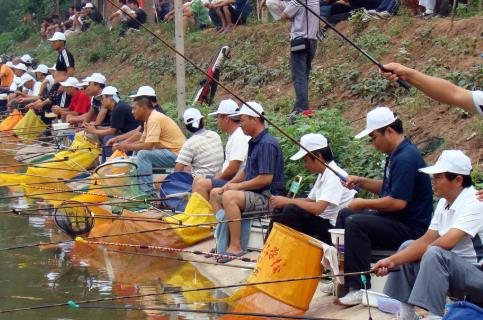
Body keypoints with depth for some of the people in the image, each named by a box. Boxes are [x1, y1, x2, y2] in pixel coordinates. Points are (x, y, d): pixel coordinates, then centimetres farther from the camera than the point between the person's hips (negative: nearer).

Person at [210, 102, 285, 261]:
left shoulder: (267, 144, -17)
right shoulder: (254, 142, 15)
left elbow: (266, 178, -25)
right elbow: (247, 171, 26)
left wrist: (239, 186, -16)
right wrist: (230, 184, 8)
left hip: (269, 197, -11)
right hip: (255, 193, 11)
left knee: (230, 197, -31)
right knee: (215, 193, 14)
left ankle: (235, 247, -31)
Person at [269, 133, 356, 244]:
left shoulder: (334, 175, -15)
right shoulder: (323, 174, 15)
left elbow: (317, 208, -24)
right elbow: (310, 200, 17)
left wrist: (287, 201, -16)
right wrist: (284, 201, 1)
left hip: (334, 227, -9)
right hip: (323, 223, 10)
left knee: (291, 211, -24)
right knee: (278, 219, 4)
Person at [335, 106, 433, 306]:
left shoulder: (406, 158, -21)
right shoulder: (396, 154, 12)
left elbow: (398, 202, -27)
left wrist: (363, 204, -15)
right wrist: (360, 182, 10)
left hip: (411, 228, -11)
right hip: (396, 220, 11)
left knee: (355, 223, -26)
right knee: (344, 214, 16)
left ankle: (360, 288, -23)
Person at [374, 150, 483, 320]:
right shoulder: (444, 202, 7)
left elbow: (446, 243, -28)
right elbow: (426, 240, 3)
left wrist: (424, 250, -8)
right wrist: (392, 260, -7)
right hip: (455, 268, 9)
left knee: (434, 253, -31)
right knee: (408, 247, 5)